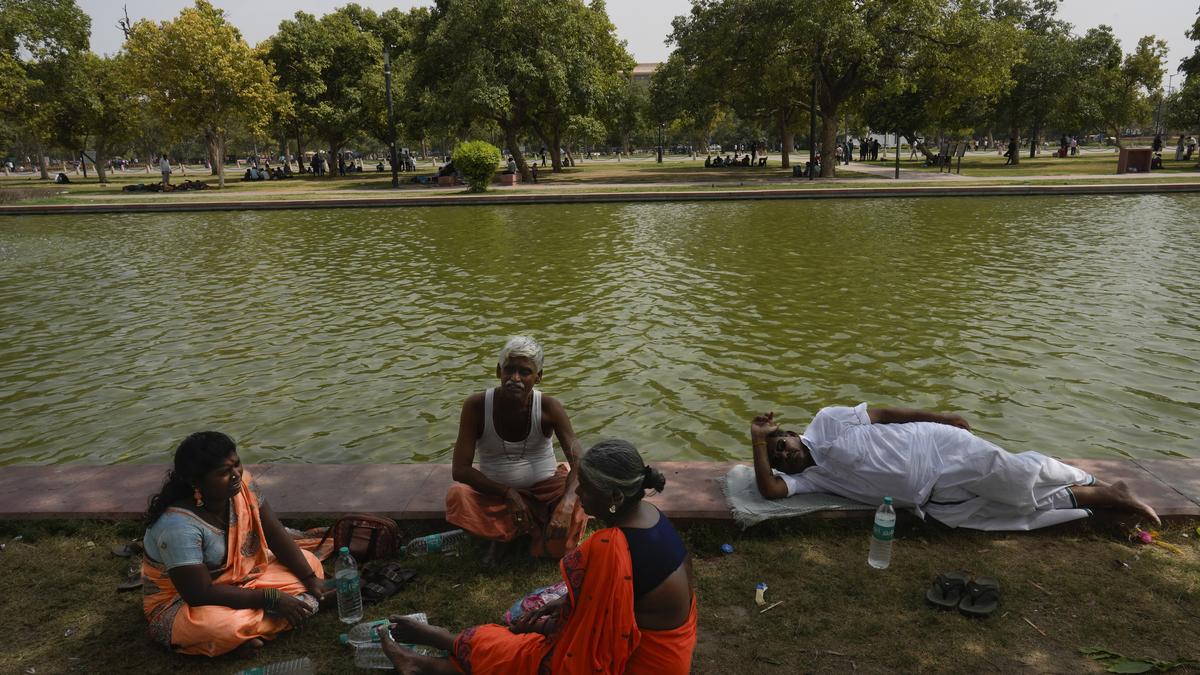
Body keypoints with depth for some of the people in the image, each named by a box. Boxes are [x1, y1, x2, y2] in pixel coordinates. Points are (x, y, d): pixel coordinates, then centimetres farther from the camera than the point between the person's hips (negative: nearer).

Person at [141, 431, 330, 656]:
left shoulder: (241, 483, -13)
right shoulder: (178, 525, -32)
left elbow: (275, 535, -6)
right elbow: (200, 594, -31)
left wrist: (310, 579, -14)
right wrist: (271, 598, -29)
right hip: (182, 603, -8)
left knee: (310, 563, -2)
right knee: (225, 624, -39)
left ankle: (246, 626, -11)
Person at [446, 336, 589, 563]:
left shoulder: (549, 408, -17)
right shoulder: (476, 406, -18)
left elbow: (579, 462, -24)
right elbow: (460, 469, -19)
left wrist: (566, 503, -43)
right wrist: (508, 493, -28)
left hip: (545, 487, 1)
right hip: (496, 492, 0)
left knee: (579, 502, -29)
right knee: (457, 496, -31)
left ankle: (506, 533, -2)